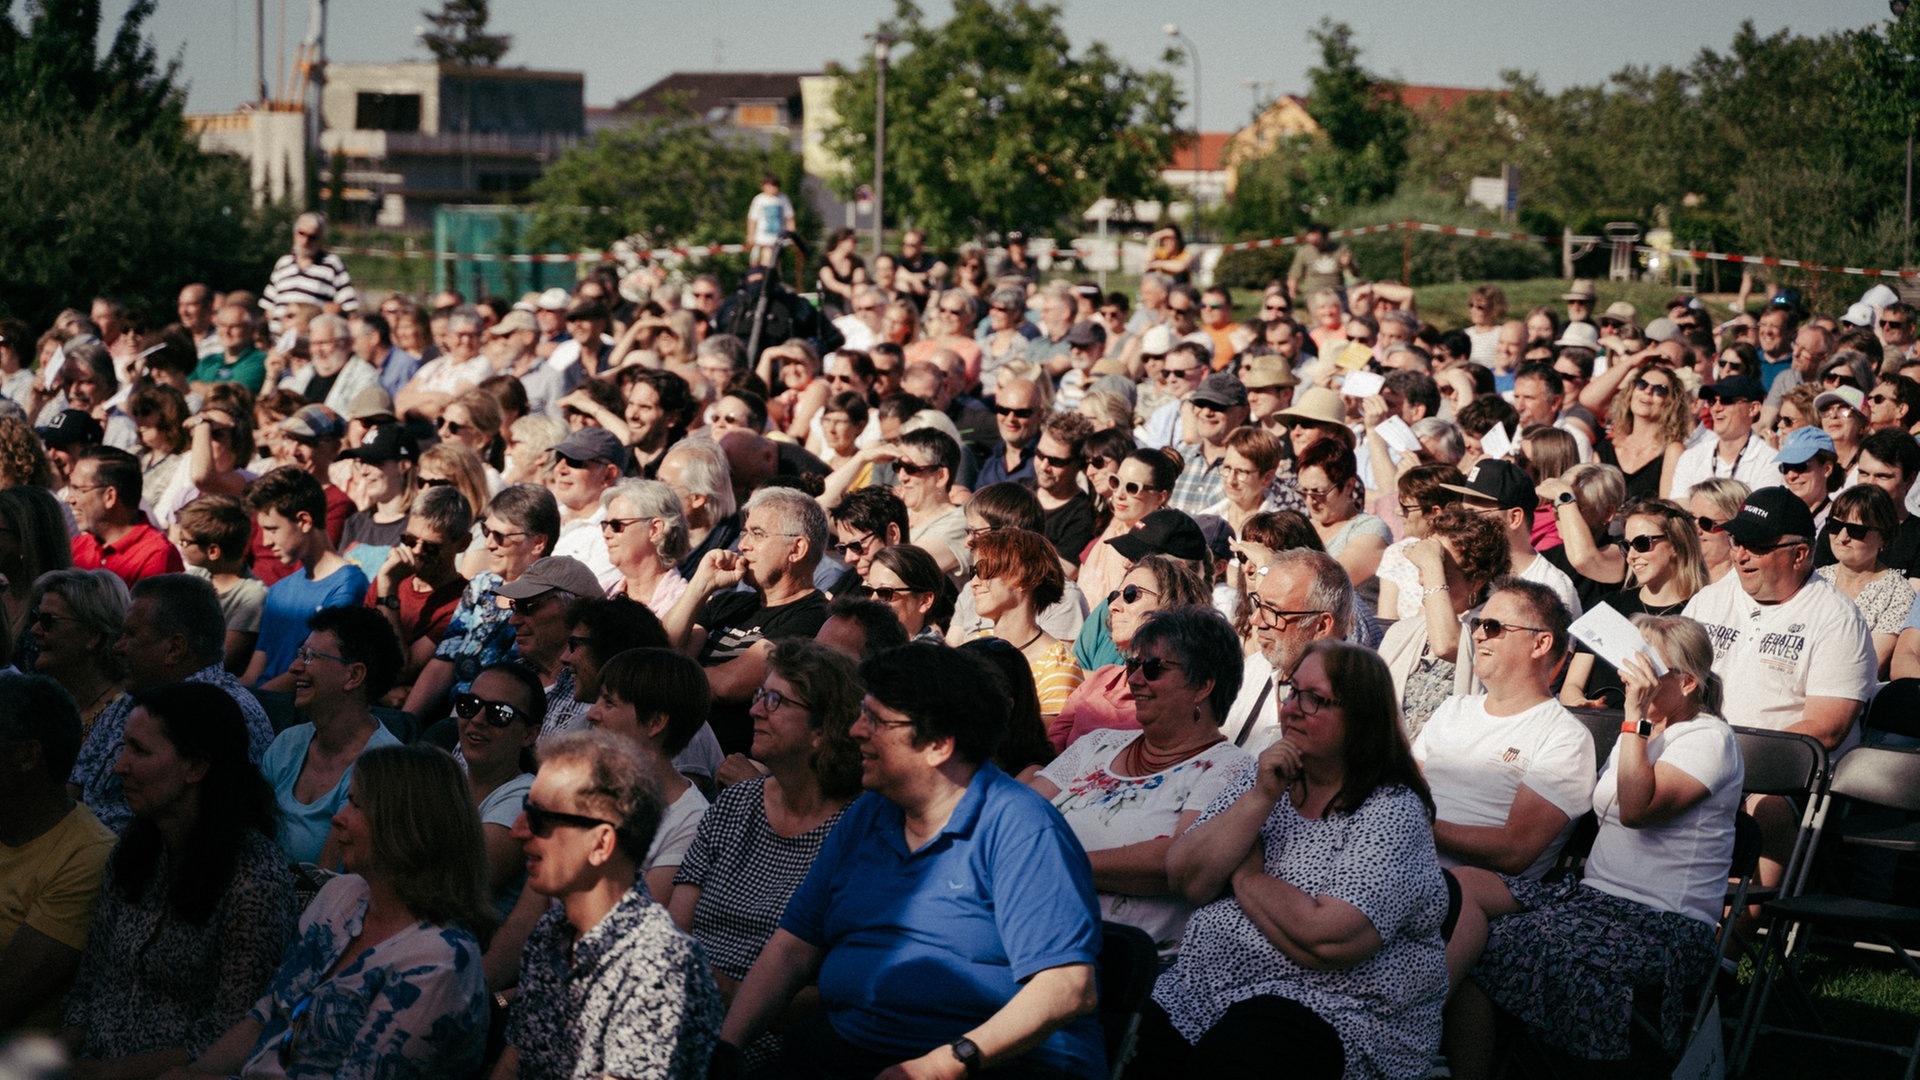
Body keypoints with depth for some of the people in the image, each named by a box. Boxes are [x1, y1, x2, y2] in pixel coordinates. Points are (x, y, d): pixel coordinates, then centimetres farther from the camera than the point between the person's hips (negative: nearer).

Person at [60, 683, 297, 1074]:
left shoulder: (256, 879, -13)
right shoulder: (132, 851, 10)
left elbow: (229, 1041, -13)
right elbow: (88, 984, 14)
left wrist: (106, 1071, -16)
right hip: (89, 1064, 7)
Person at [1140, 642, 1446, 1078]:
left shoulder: (1391, 812, -7)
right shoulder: (1264, 776, 13)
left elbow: (1327, 941, -20)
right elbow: (1186, 880, 2)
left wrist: (1246, 875, -5)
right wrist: (1261, 798, -9)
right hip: (1199, 989, 5)